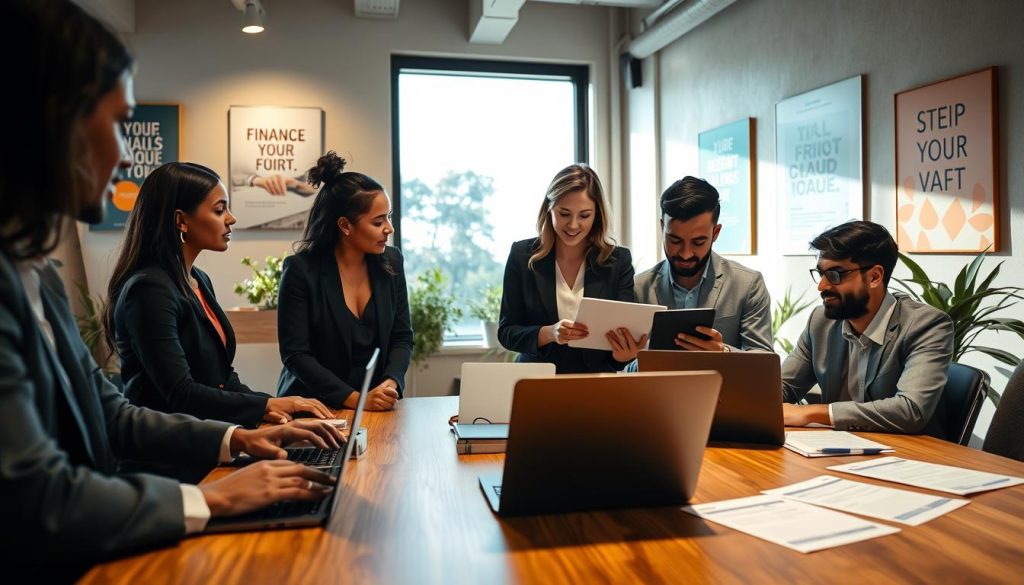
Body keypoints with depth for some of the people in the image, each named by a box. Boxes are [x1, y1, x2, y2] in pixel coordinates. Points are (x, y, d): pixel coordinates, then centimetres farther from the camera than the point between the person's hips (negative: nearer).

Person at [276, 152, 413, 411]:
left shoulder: (391, 261, 2)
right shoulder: (300, 270, -10)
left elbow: (402, 337, 7)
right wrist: (355, 399, -19)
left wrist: (391, 383, -11)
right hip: (315, 407, -3)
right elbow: (295, 354, -11)